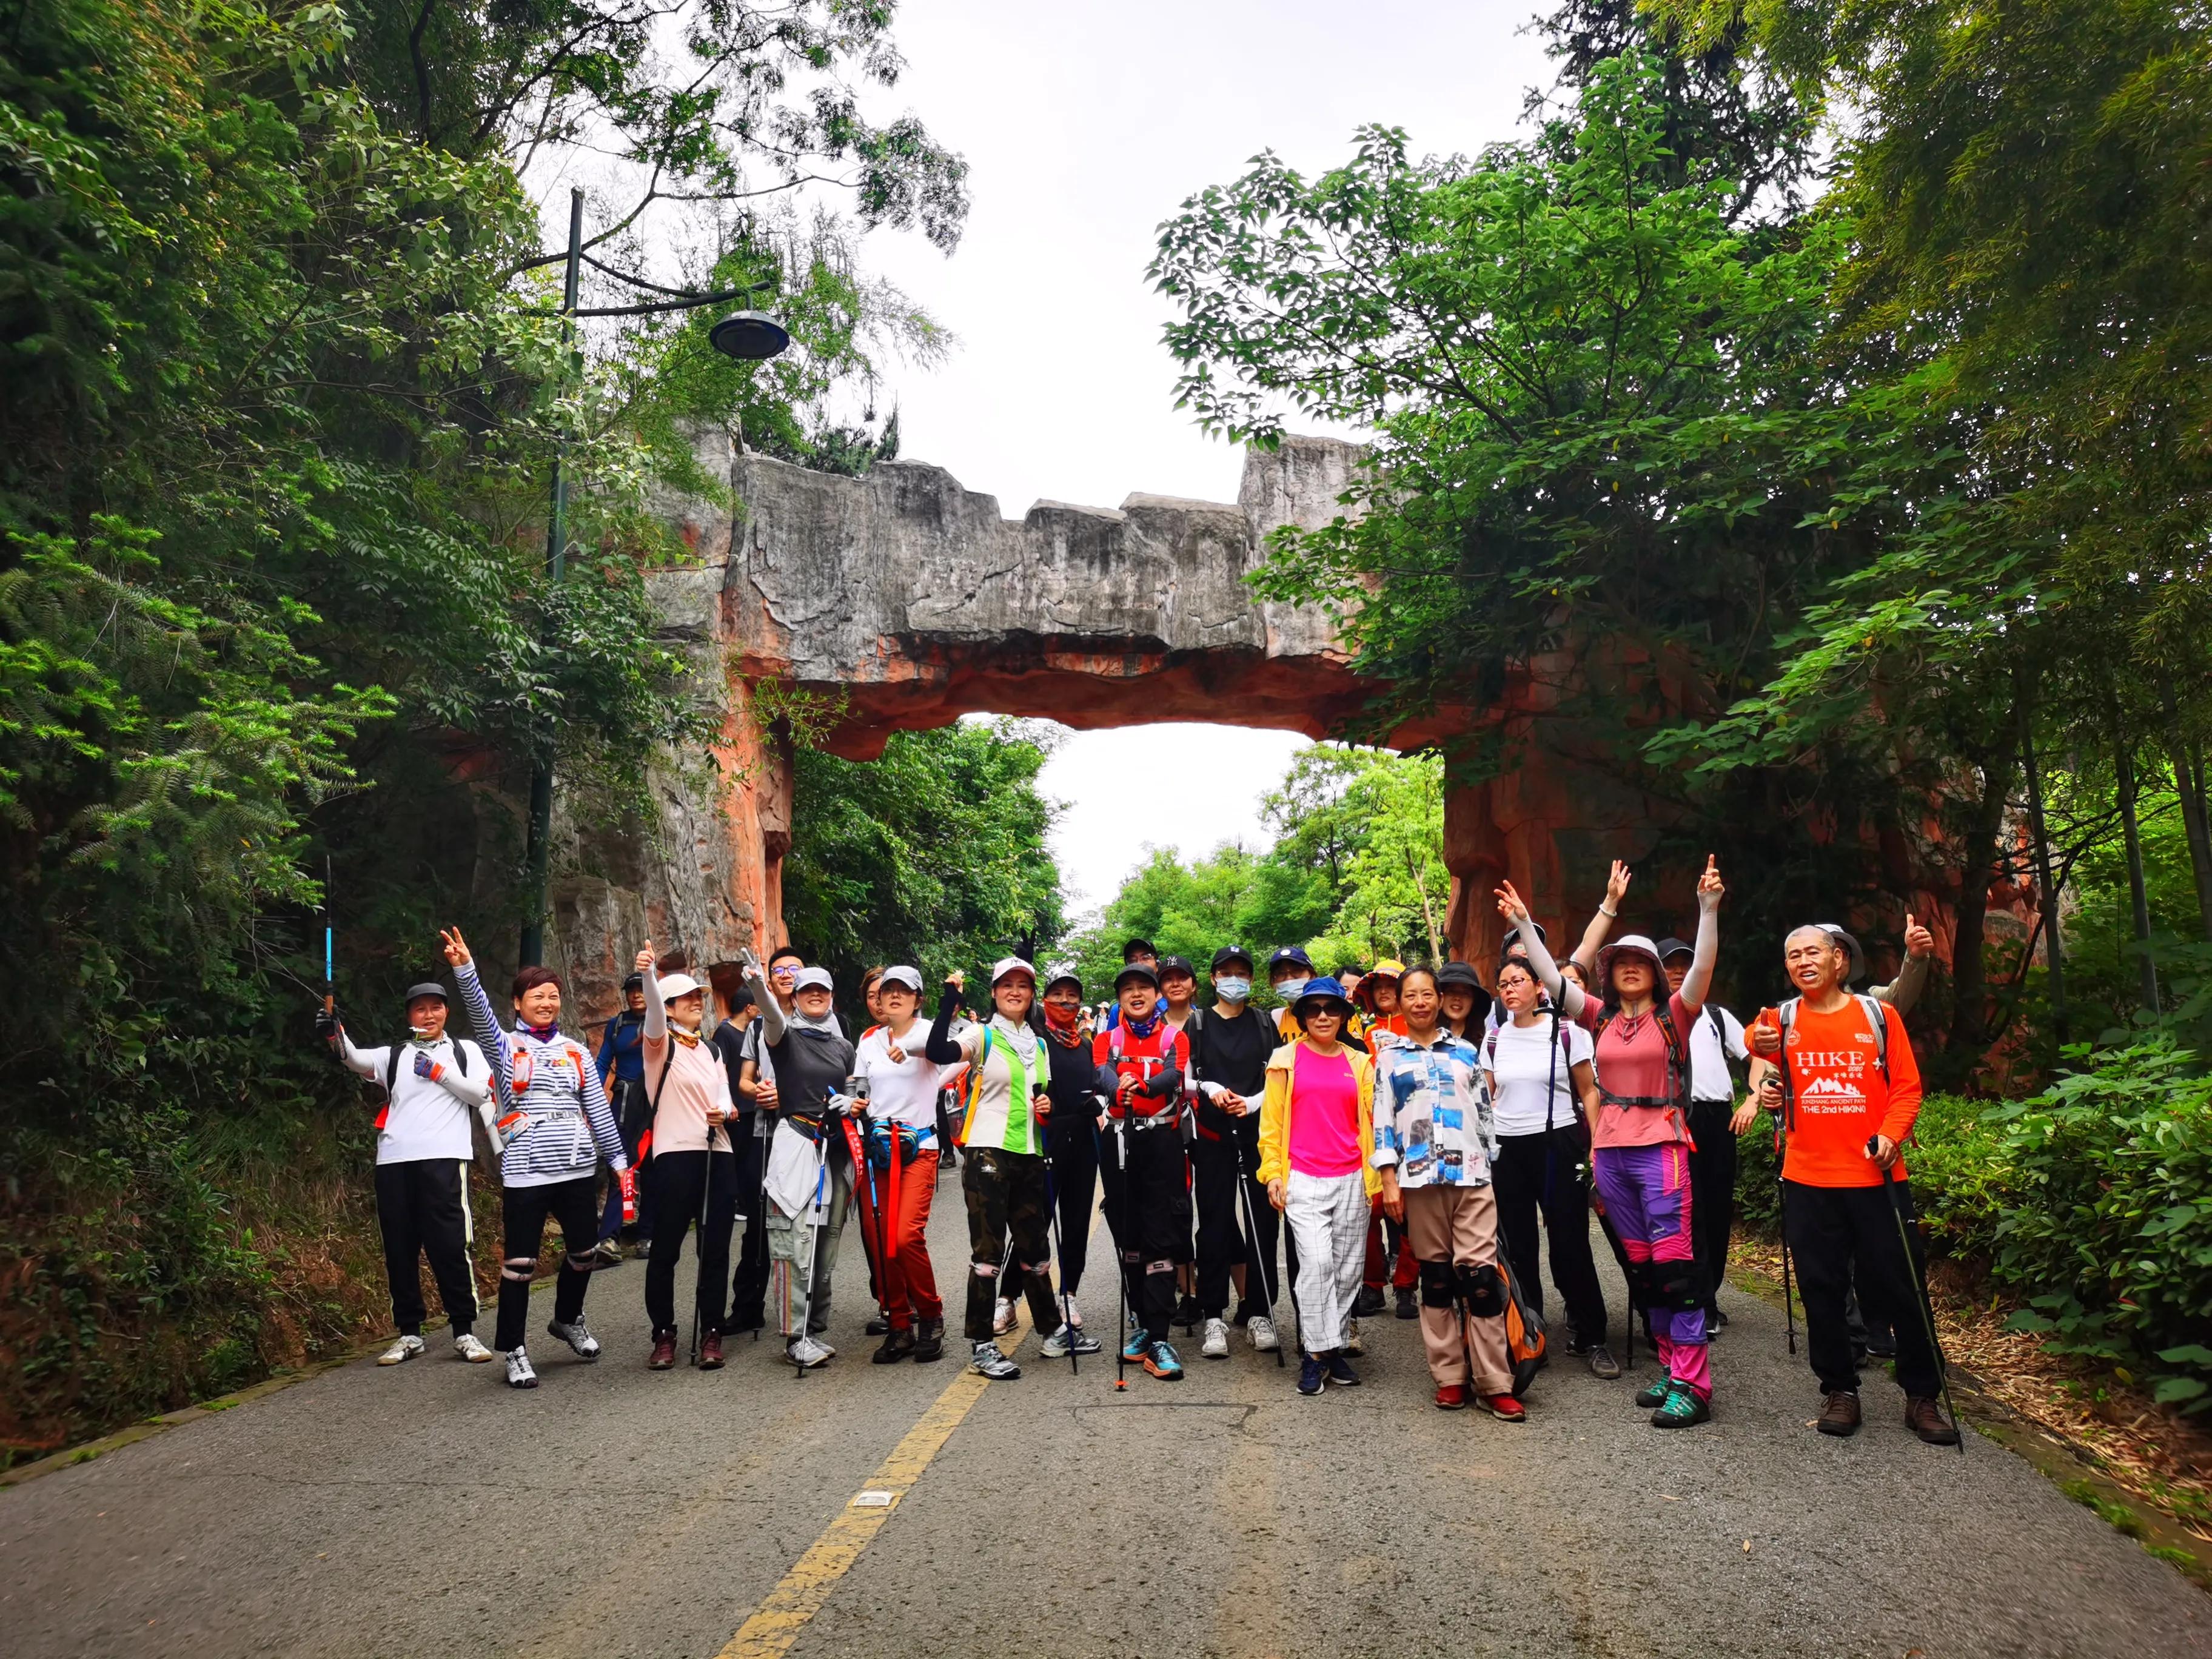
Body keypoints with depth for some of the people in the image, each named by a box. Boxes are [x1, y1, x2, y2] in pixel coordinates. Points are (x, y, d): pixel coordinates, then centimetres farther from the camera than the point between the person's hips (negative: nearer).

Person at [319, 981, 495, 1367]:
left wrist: (439, 1072, -4)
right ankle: (409, 1333, 18)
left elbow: (481, 1095, 3)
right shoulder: (394, 1054, 18)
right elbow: (358, 1060, -4)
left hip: (444, 1158, -3)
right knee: (399, 1249, 7)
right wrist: (336, 1035, -24)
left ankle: (464, 1331, 1)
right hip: (394, 1160, 3)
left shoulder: (464, 1049, 16)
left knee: (450, 1244, -7)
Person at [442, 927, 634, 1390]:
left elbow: (599, 1109, 11)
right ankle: (514, 1350, 12)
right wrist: (465, 969, -34)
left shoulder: (577, 1051, 12)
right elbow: (481, 1014, -17)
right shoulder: (505, 1046, 3)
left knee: (584, 1251, 12)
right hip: (525, 1172, -4)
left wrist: (620, 1160, 6)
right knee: (519, 1261, -2)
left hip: (578, 1168, 4)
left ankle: (568, 1320, 37)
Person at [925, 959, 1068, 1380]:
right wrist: (949, 1001, -23)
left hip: (1029, 1155, 6)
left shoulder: (1038, 1045, 15)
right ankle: (982, 1346, 4)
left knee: (1034, 1246, 14)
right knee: (988, 1250, -4)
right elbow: (938, 1053, -22)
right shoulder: (981, 1036, -3)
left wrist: (1047, 1105, 3)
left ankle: (1052, 1328, 30)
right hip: (988, 1152, -5)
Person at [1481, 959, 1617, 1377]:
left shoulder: (1566, 1032, -3)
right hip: (1507, 1150, 4)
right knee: (1517, 1248, 6)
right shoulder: (1493, 1039, 7)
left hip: (1559, 1144, -3)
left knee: (1571, 1245, -1)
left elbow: (1589, 1093, -1)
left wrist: (1596, 1149, -8)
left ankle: (1591, 1339, 12)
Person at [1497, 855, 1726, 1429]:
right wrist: (1524, 924, 1)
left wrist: (1709, 908, -26)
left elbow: (1702, 968, -15)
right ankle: (1671, 1366, 20)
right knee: (1641, 1266, 10)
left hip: (1660, 1148, -5)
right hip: (1611, 1150, 5)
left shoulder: (1673, 1014, -1)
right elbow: (1551, 975, 6)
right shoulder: (1601, 1017, 9)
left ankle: (1693, 1386, -4)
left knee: (1674, 1262, -7)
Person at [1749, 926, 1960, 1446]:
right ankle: (1839, 1391, 19)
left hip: (1876, 1174, -1)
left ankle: (1921, 1396, 18)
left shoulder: (1878, 1015, 4)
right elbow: (1773, 1084, 11)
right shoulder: (1781, 1020, 7)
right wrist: (1769, 1093, -10)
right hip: (1808, 1178, 1)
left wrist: (1891, 1134, -12)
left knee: (1902, 1286, 4)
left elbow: (1906, 1085, 2)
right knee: (1821, 1290, 6)